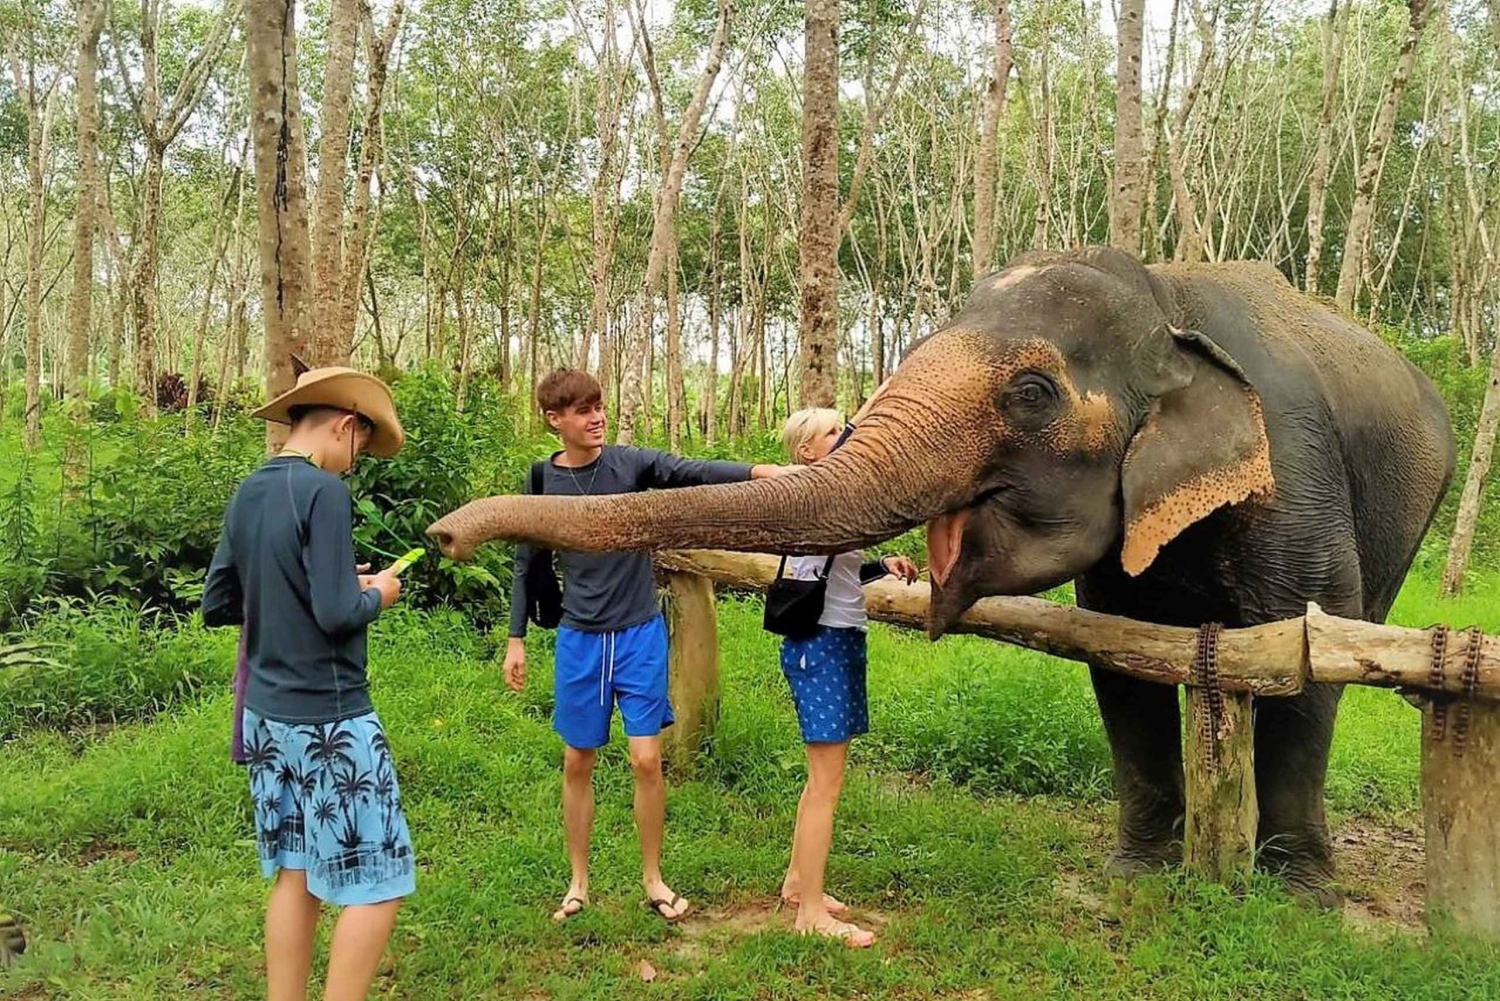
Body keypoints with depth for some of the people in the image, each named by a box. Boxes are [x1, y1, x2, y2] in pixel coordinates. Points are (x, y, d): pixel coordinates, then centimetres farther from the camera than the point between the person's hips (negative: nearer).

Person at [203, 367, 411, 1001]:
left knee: (294, 876, 16)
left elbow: (217, 606, 14)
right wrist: (376, 595, -3)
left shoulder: (247, 494, 8)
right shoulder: (323, 491, -16)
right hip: (328, 718, -9)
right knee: (375, 885, 1)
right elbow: (337, 614, -22)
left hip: (267, 714, 9)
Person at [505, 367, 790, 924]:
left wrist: (756, 471, -41)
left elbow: (692, 472, -23)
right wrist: (516, 639, 6)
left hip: (640, 633, -1)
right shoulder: (542, 482, -1)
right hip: (578, 638, 2)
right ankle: (578, 882, 25)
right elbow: (527, 564, 7)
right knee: (577, 763, 9)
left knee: (647, 759, -1)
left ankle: (653, 878, 18)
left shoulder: (630, 463, -6)